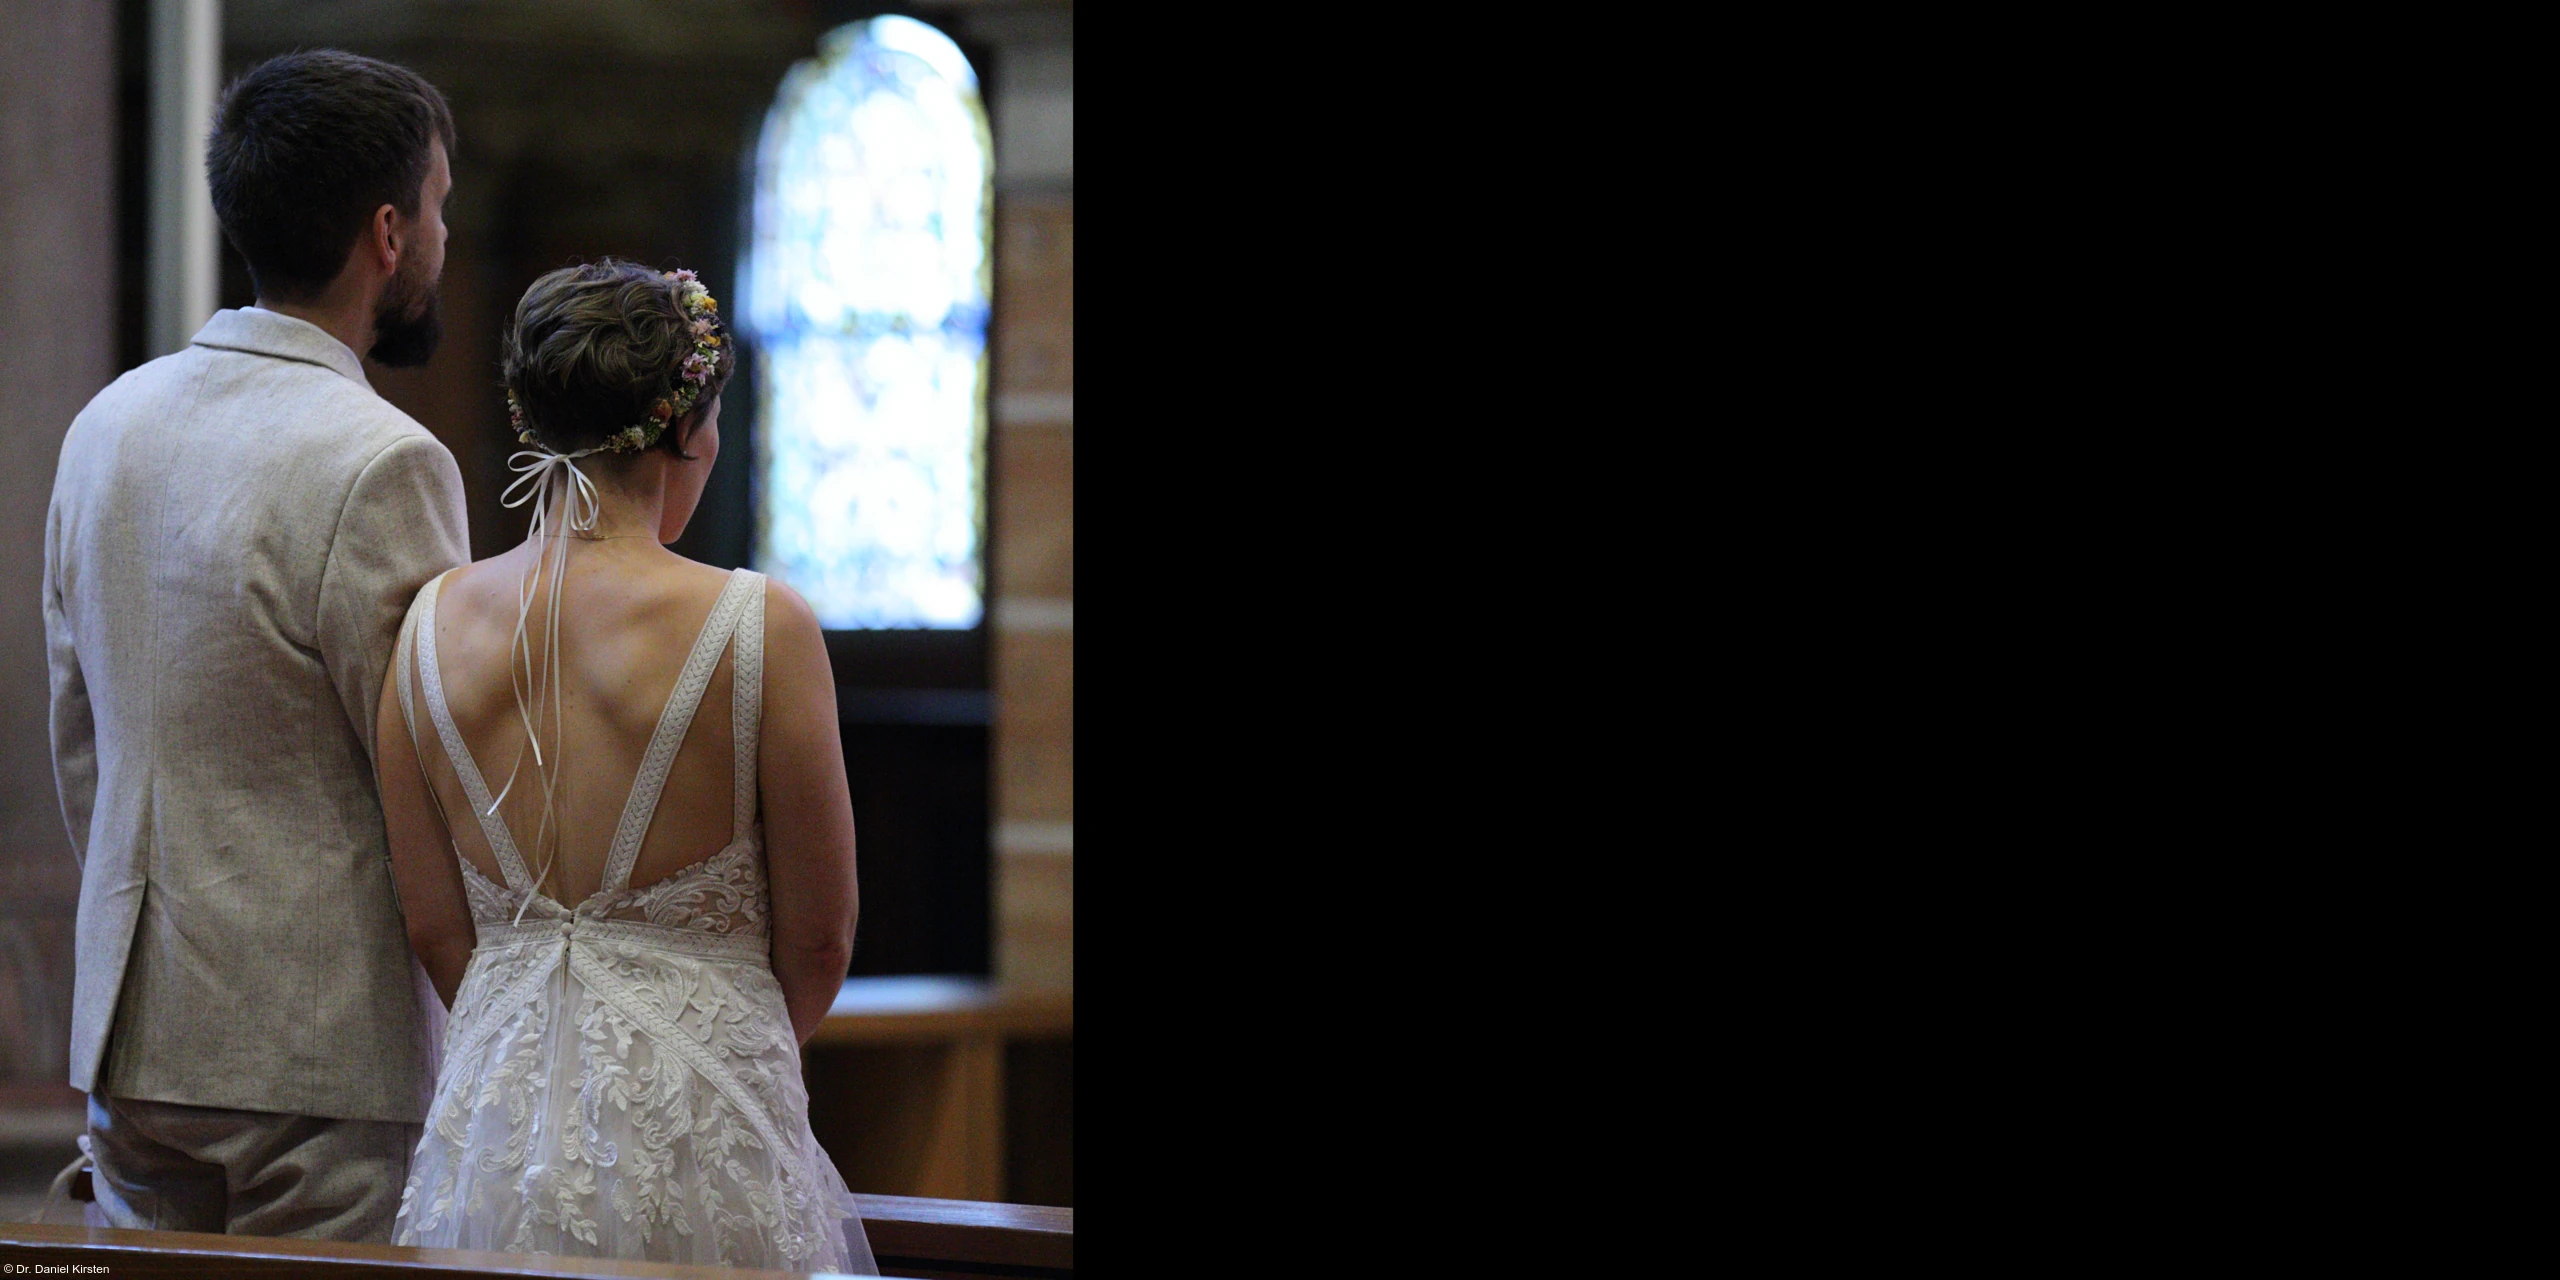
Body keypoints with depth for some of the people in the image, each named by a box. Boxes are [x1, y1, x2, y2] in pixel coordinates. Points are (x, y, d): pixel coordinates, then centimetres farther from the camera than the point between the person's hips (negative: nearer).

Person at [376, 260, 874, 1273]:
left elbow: (435, 932, 7)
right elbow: (819, 940, -2)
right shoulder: (760, 627, -11)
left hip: (495, 1129, 5)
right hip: (698, 1144, -4)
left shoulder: (433, 621, 1)